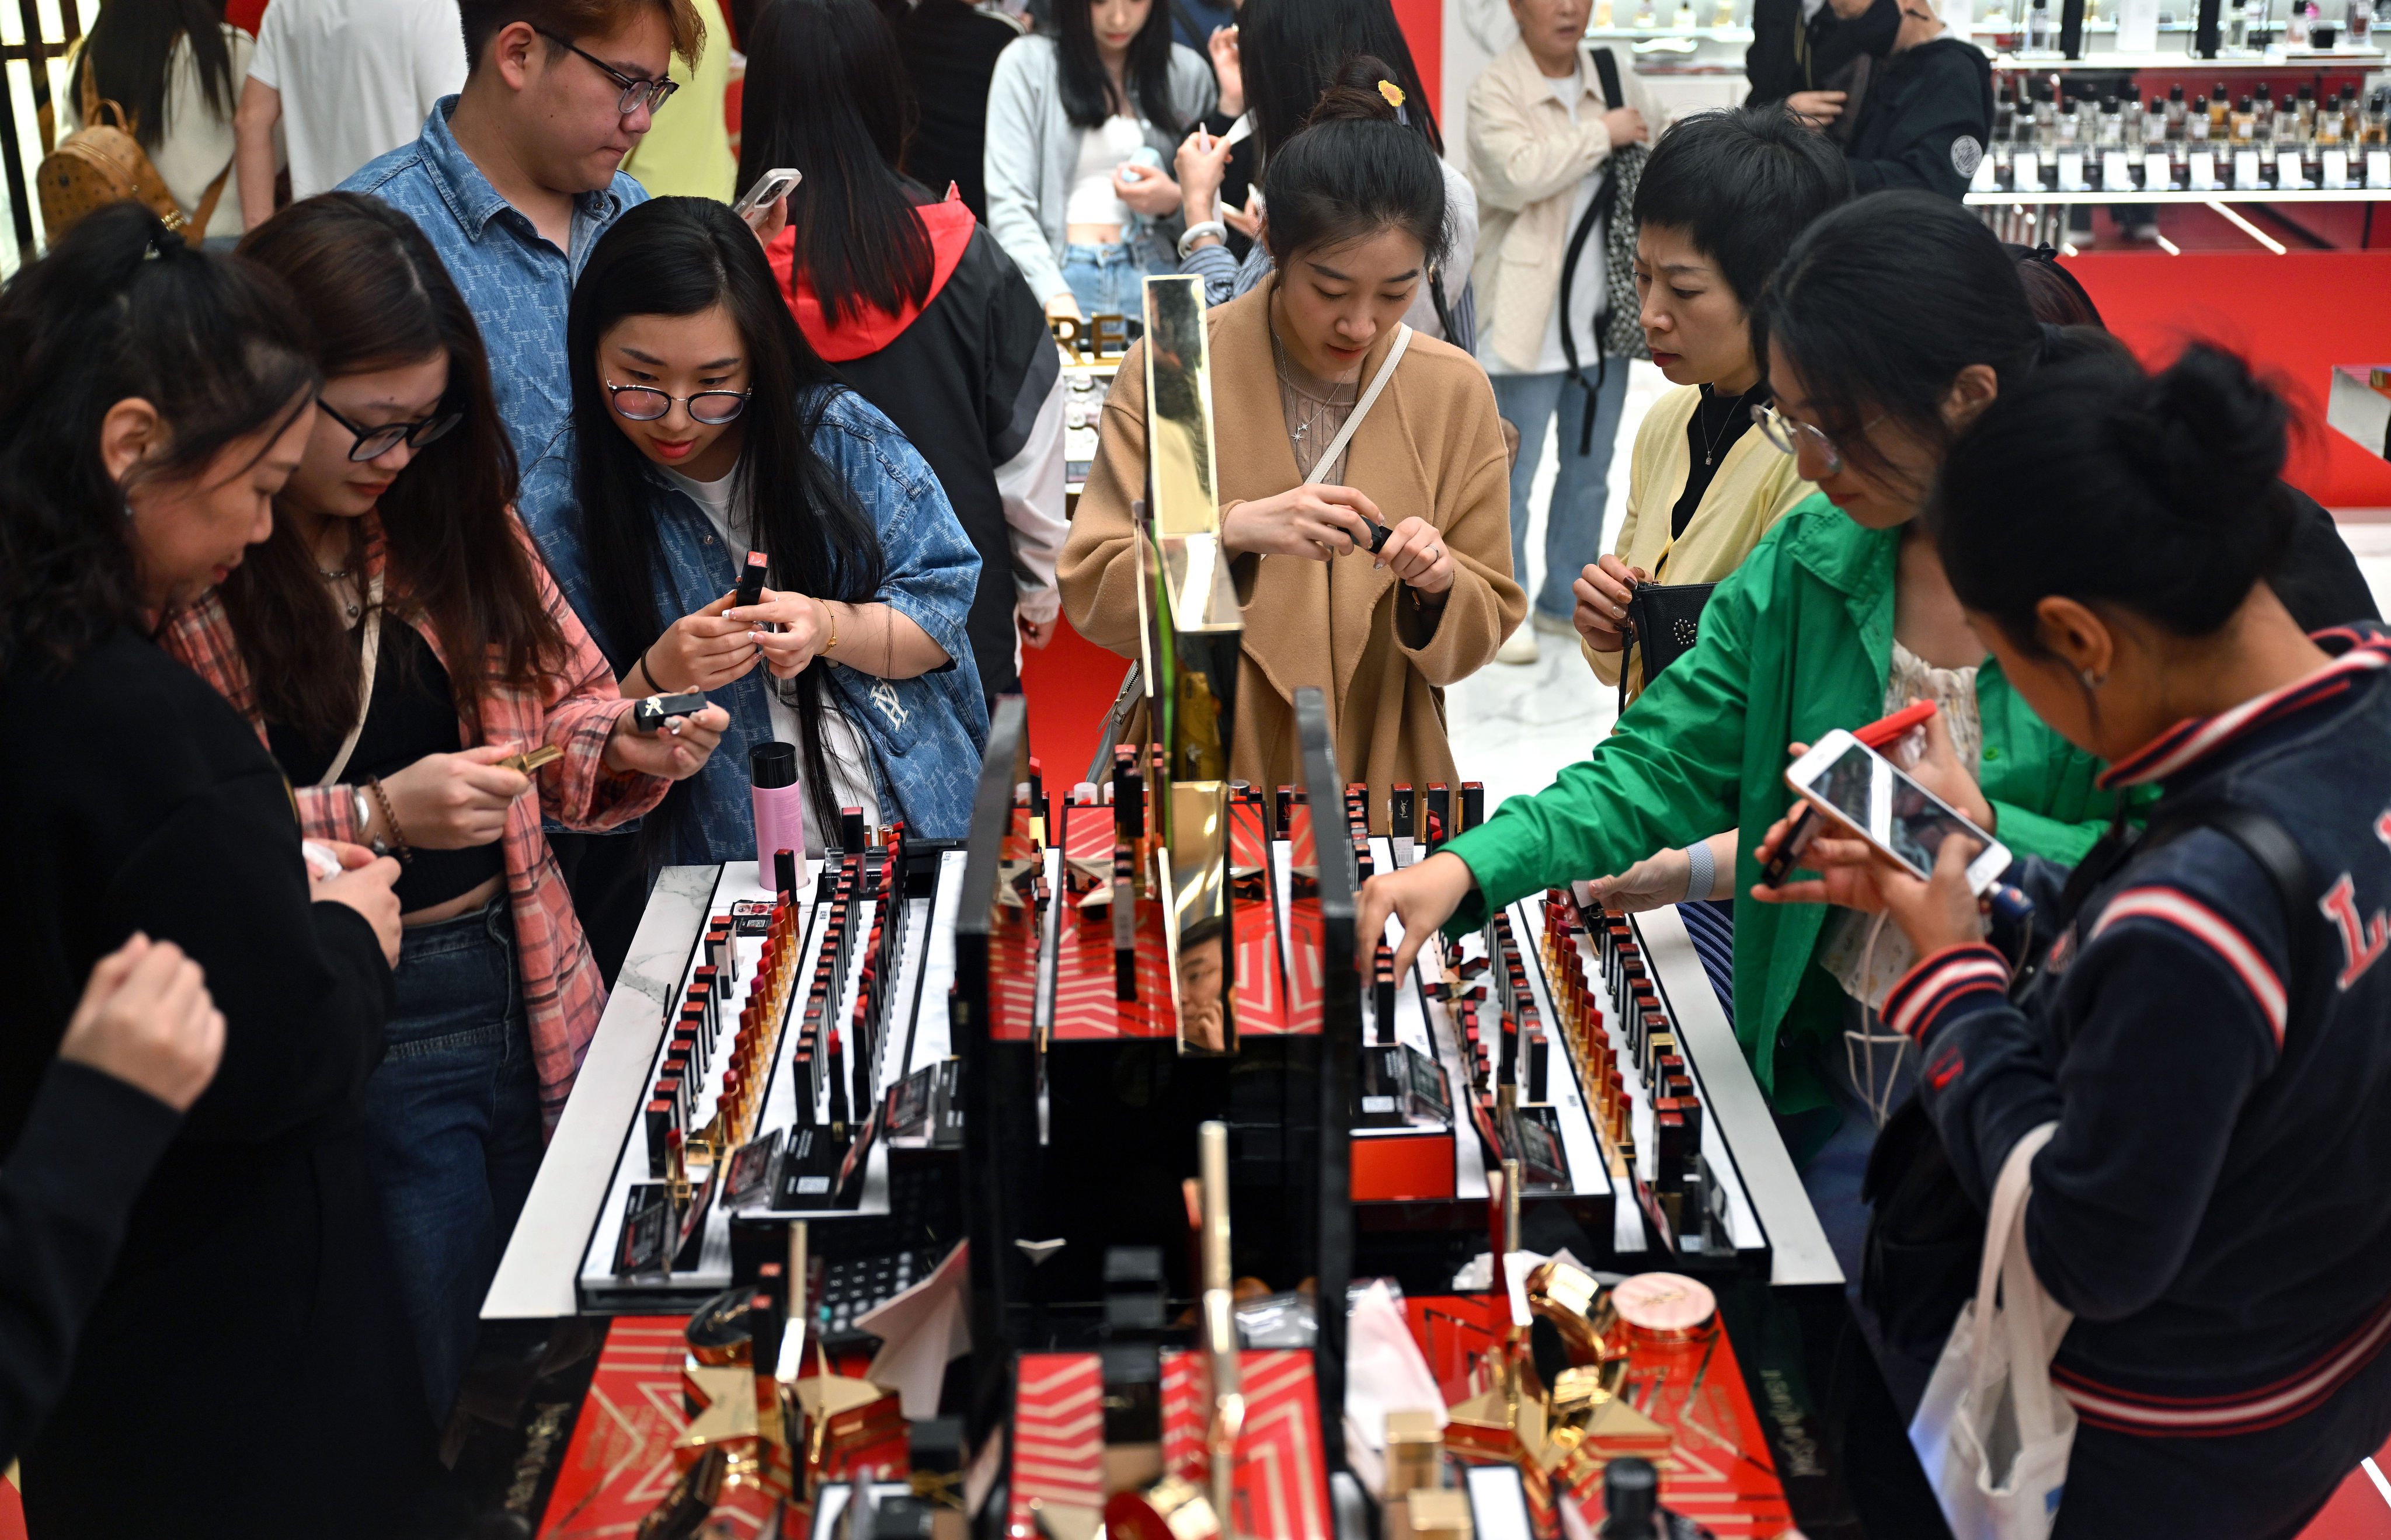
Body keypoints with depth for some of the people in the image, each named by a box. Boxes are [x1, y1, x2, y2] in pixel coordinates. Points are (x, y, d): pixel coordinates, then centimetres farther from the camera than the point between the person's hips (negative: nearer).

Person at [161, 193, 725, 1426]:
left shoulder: (453, 518, 6)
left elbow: (564, 697, 14)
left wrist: (630, 747, -7)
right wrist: (376, 816, -24)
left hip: (529, 994, 6)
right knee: (440, 1404, 4)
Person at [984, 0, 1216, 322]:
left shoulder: (1189, 71, 12)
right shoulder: (1026, 63, 4)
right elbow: (1008, 205, -6)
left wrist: (1176, 202, -5)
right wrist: (1055, 297, -20)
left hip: (1150, 272, 2)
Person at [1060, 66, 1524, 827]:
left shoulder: (1457, 392, 1)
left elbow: (1480, 634, 7)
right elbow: (1092, 596, -10)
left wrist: (1439, 586, -15)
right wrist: (1235, 532, -24)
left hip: (1382, 785, 1)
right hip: (1202, 785, -1)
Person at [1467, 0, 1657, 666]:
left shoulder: (1616, 79, 10)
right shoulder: (1496, 89, -8)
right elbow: (1518, 172, -24)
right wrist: (1602, 134, -16)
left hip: (1605, 313, 7)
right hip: (1531, 319, -6)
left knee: (1590, 471, 15)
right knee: (1511, 475, -2)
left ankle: (1567, 599, 27)